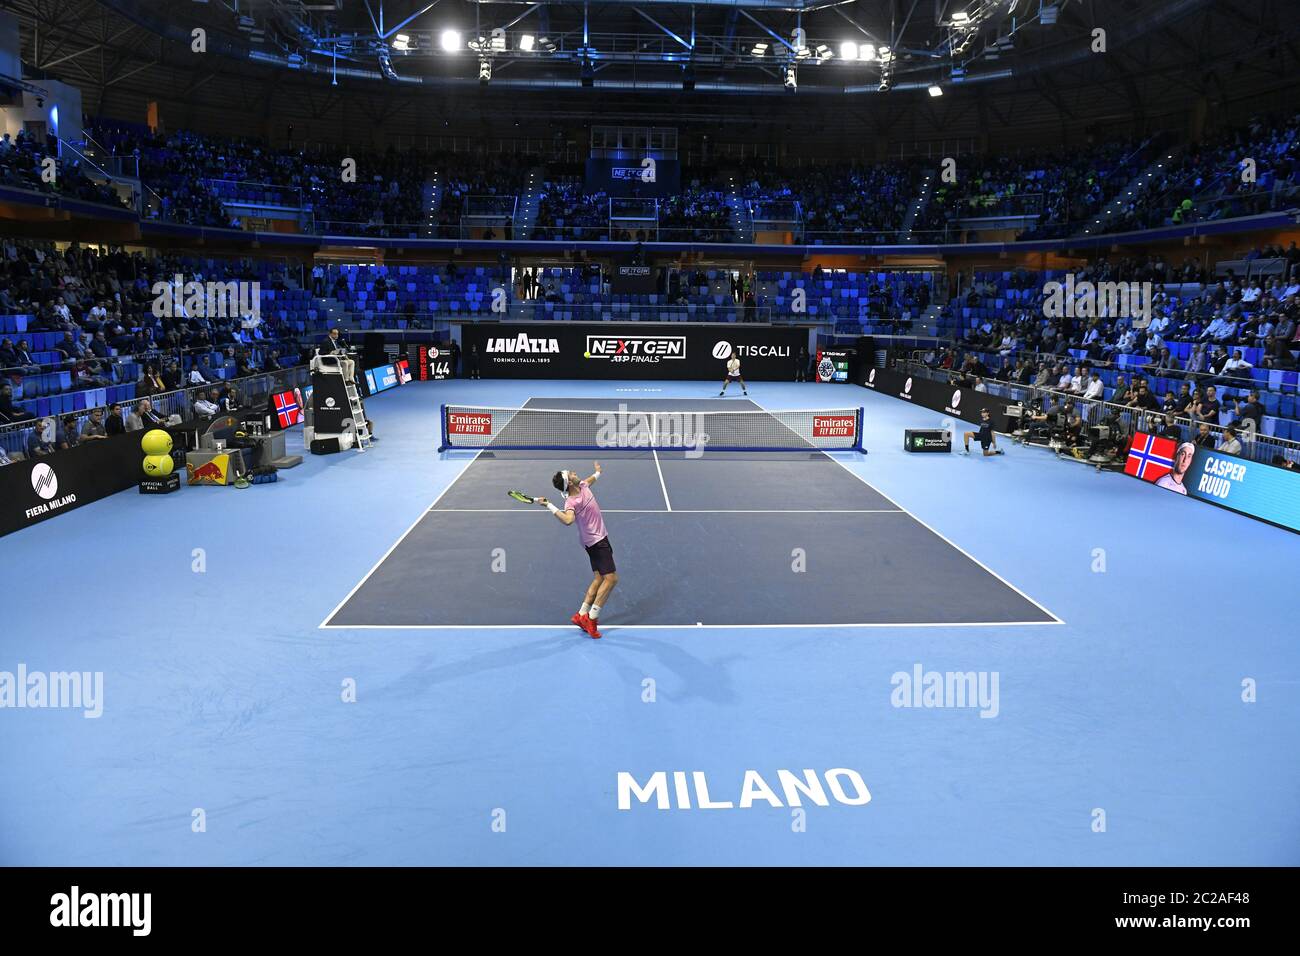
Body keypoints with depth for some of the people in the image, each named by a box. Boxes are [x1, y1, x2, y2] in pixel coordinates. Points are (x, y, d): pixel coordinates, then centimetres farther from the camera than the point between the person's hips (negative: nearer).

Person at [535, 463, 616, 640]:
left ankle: (581, 615, 13)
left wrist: (597, 472, 45)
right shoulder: (572, 502, -26)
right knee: (611, 578, -12)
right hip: (597, 541, -9)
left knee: (598, 578, 11)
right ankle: (591, 618, -10)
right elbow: (568, 520, -47)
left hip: (598, 539, 9)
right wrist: (549, 506, -47)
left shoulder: (583, 486, 0)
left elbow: (589, 480, 27)